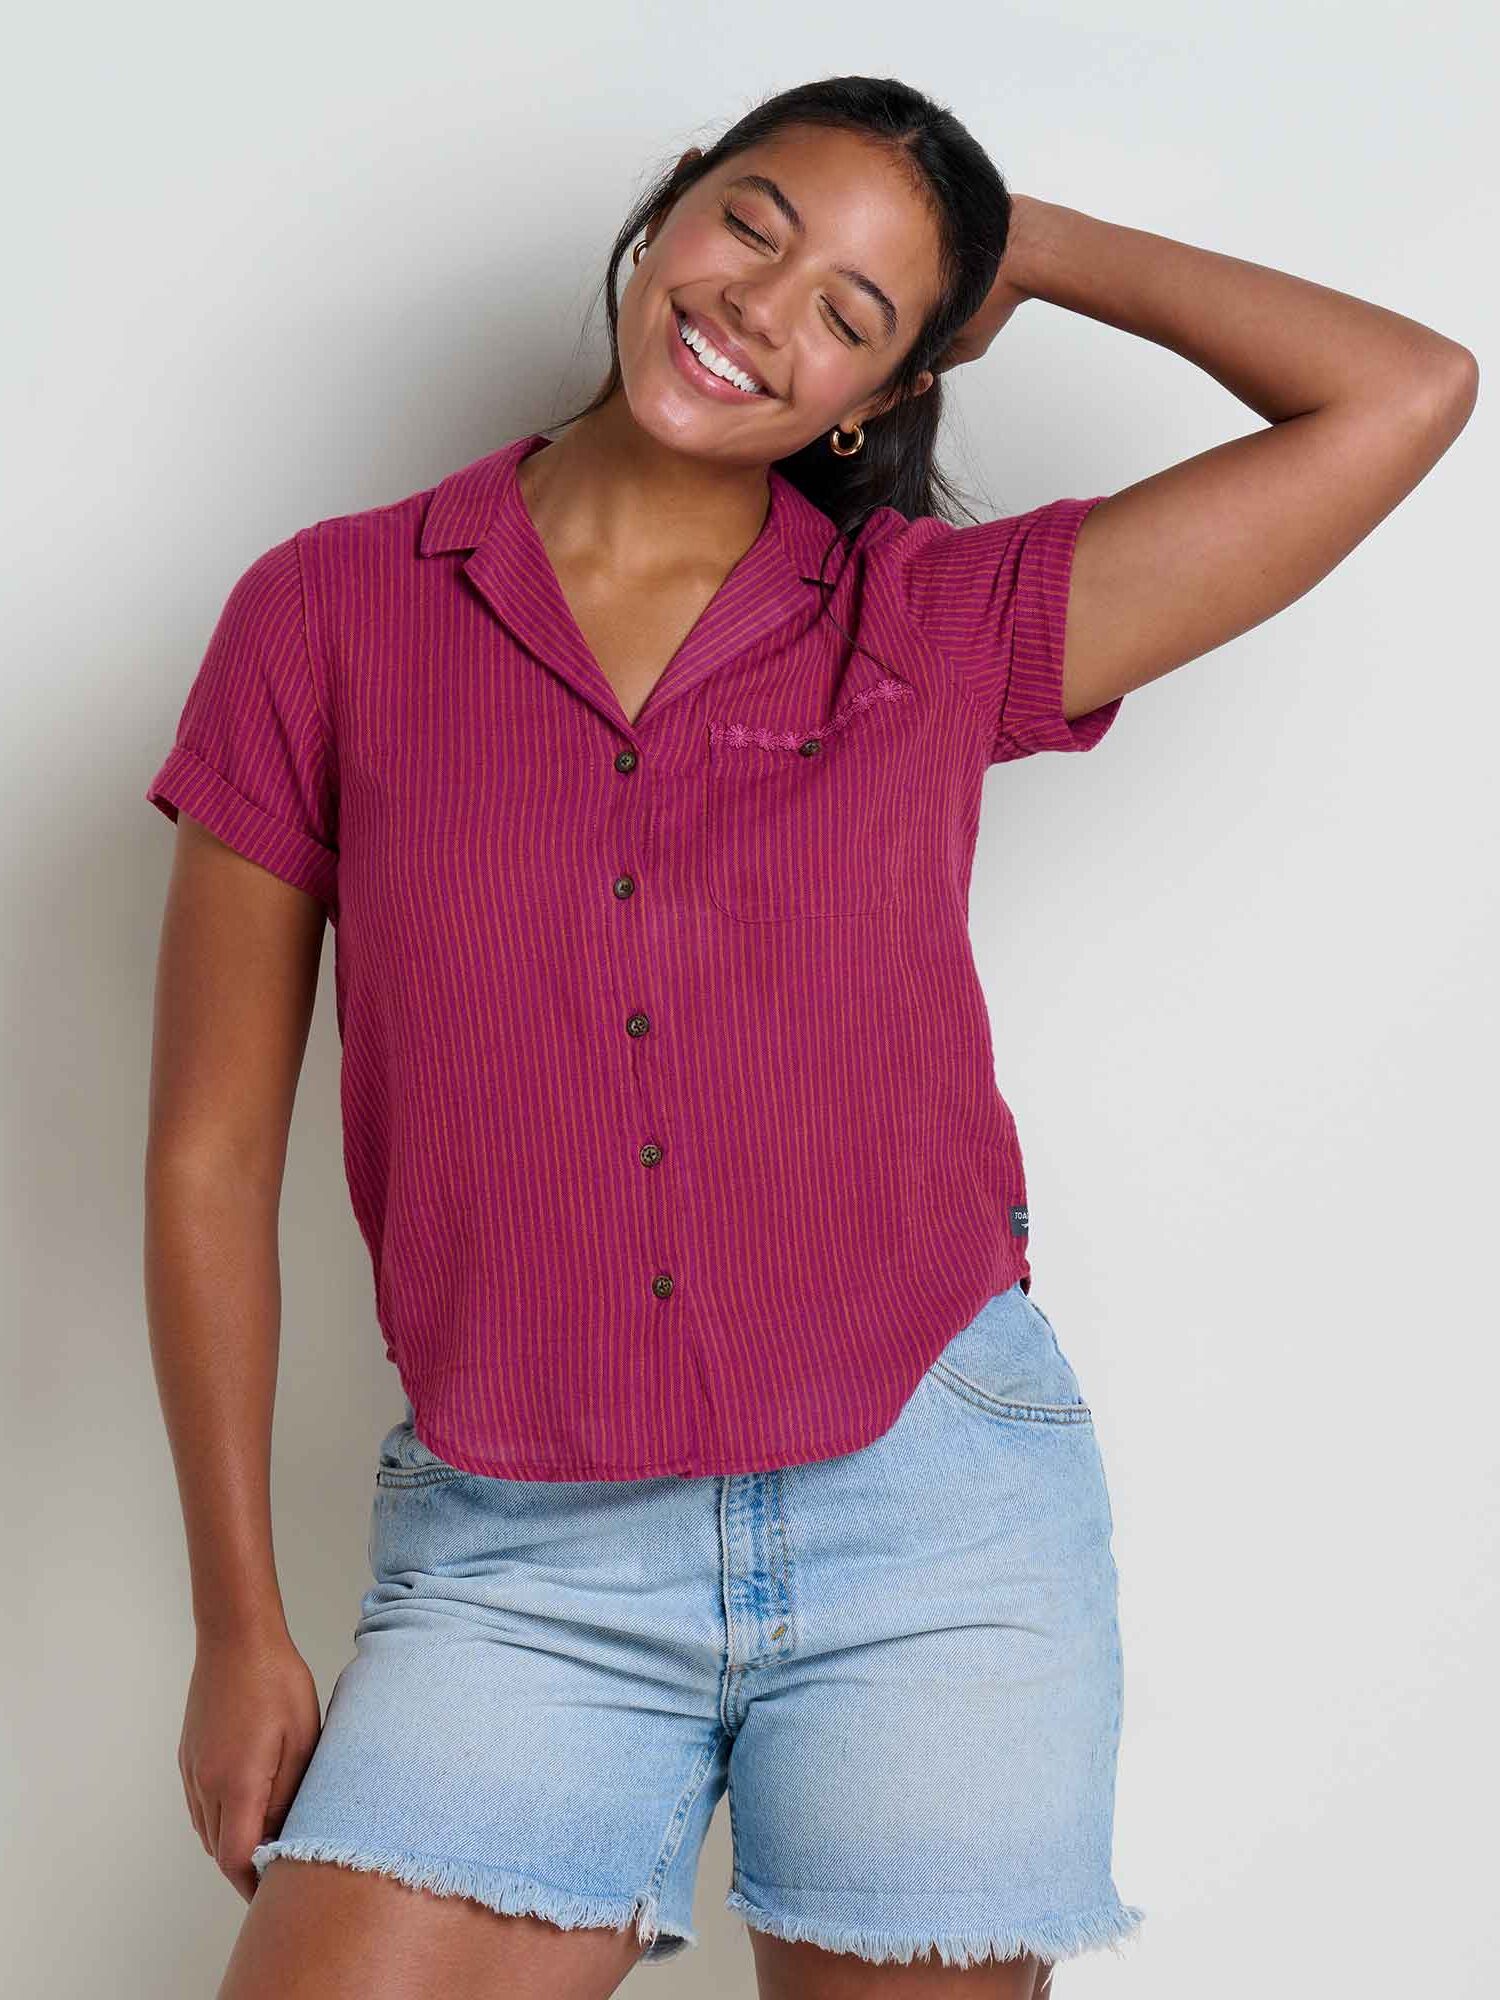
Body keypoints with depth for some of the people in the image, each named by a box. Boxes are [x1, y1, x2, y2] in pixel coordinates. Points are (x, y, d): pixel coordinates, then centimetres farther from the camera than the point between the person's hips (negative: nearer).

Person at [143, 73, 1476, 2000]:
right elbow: (211, 1155, 4)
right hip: (518, 1562, 0)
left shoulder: (943, 628, 3)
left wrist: (1035, 247, 8)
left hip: (937, 1513, 1)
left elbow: (1406, 391, 1)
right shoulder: (328, 614, 2)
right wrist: (239, 1626, 4)